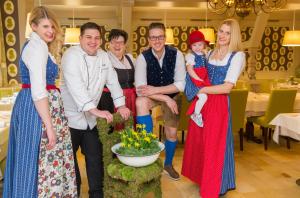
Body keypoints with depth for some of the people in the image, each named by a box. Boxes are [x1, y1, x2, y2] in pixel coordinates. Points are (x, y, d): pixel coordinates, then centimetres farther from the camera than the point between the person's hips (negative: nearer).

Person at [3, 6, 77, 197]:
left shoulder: (34, 44, 17)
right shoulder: (38, 47, -15)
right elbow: (38, 92, -23)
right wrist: (49, 126, -24)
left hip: (29, 105, 10)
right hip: (37, 108, -10)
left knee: (33, 160, 17)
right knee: (41, 162, -3)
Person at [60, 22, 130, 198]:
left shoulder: (104, 56, 6)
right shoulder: (72, 55, -15)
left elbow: (112, 80, 10)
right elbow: (75, 86, -27)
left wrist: (121, 105, -1)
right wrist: (95, 110, -36)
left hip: (90, 118, 6)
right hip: (71, 117, -6)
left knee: (95, 157, 10)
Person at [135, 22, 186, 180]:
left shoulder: (176, 54, -21)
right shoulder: (143, 57, -23)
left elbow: (181, 84, -23)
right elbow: (140, 89, -28)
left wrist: (155, 90, -33)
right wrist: (166, 99, -33)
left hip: (172, 95, 1)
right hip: (152, 95, -1)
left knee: (172, 132, 8)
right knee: (140, 102, -35)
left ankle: (168, 164, 36)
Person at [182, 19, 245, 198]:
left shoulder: (237, 55, -6)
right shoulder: (210, 53, 12)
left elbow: (227, 87, -15)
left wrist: (201, 90, -13)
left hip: (219, 104, -5)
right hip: (202, 102, 6)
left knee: (215, 145, 5)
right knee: (199, 141, 12)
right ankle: (202, 177, 33)